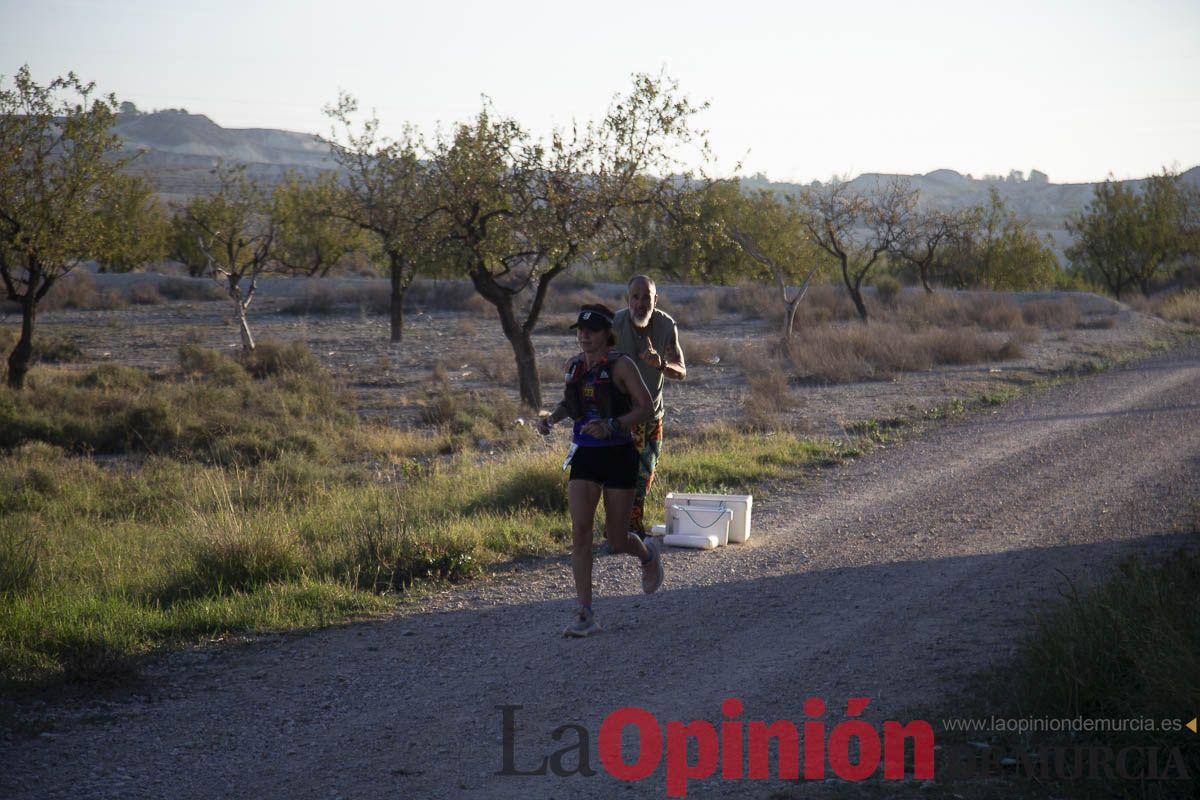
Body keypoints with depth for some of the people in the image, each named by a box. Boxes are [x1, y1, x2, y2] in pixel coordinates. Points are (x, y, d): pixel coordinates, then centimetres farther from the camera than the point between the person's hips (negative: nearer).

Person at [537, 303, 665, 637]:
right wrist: (550, 418, 2)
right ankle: (586, 616, -9)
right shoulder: (574, 366, 6)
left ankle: (648, 554, 42)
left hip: (618, 456, -4)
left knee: (616, 540, 4)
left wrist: (611, 426, -27)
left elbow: (646, 407, -13)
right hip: (584, 456, 4)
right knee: (580, 531, -12)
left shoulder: (621, 364, -10)